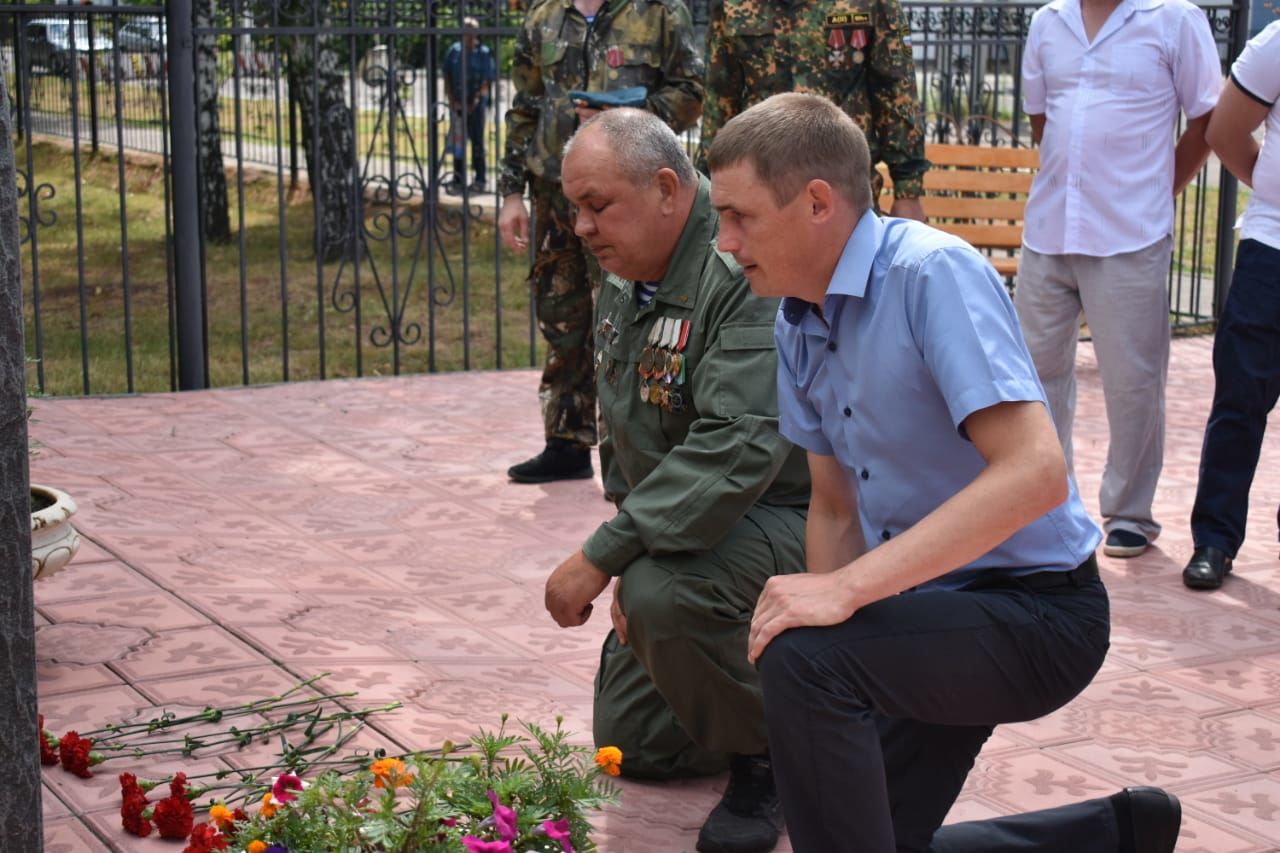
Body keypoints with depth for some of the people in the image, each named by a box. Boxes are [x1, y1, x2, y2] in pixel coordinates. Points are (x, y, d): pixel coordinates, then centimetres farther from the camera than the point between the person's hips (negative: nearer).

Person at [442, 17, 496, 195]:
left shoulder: (483, 52, -4)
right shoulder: (454, 50, 5)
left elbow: (486, 81, -6)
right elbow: (447, 76, 7)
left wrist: (475, 102, -12)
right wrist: (452, 100, -2)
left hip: (476, 103, -3)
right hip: (458, 103, 3)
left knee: (477, 139, 2)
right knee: (457, 140, 4)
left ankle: (479, 180, 10)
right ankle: (458, 179, 10)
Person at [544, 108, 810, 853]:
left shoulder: (747, 275, -27)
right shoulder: (625, 283, 6)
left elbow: (736, 451, -36)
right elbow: (626, 438, 14)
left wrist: (604, 555, -35)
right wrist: (622, 553, 1)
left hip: (789, 519, -9)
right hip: (686, 529, 9)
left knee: (660, 595, -38)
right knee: (633, 744, 11)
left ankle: (765, 763, -11)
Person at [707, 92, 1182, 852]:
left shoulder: (935, 275, -23)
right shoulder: (799, 327, 2)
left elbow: (1034, 472, -32)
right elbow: (837, 510, 9)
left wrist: (846, 590, -34)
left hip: (1038, 610, -9)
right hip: (927, 604, 9)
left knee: (800, 656, -30)